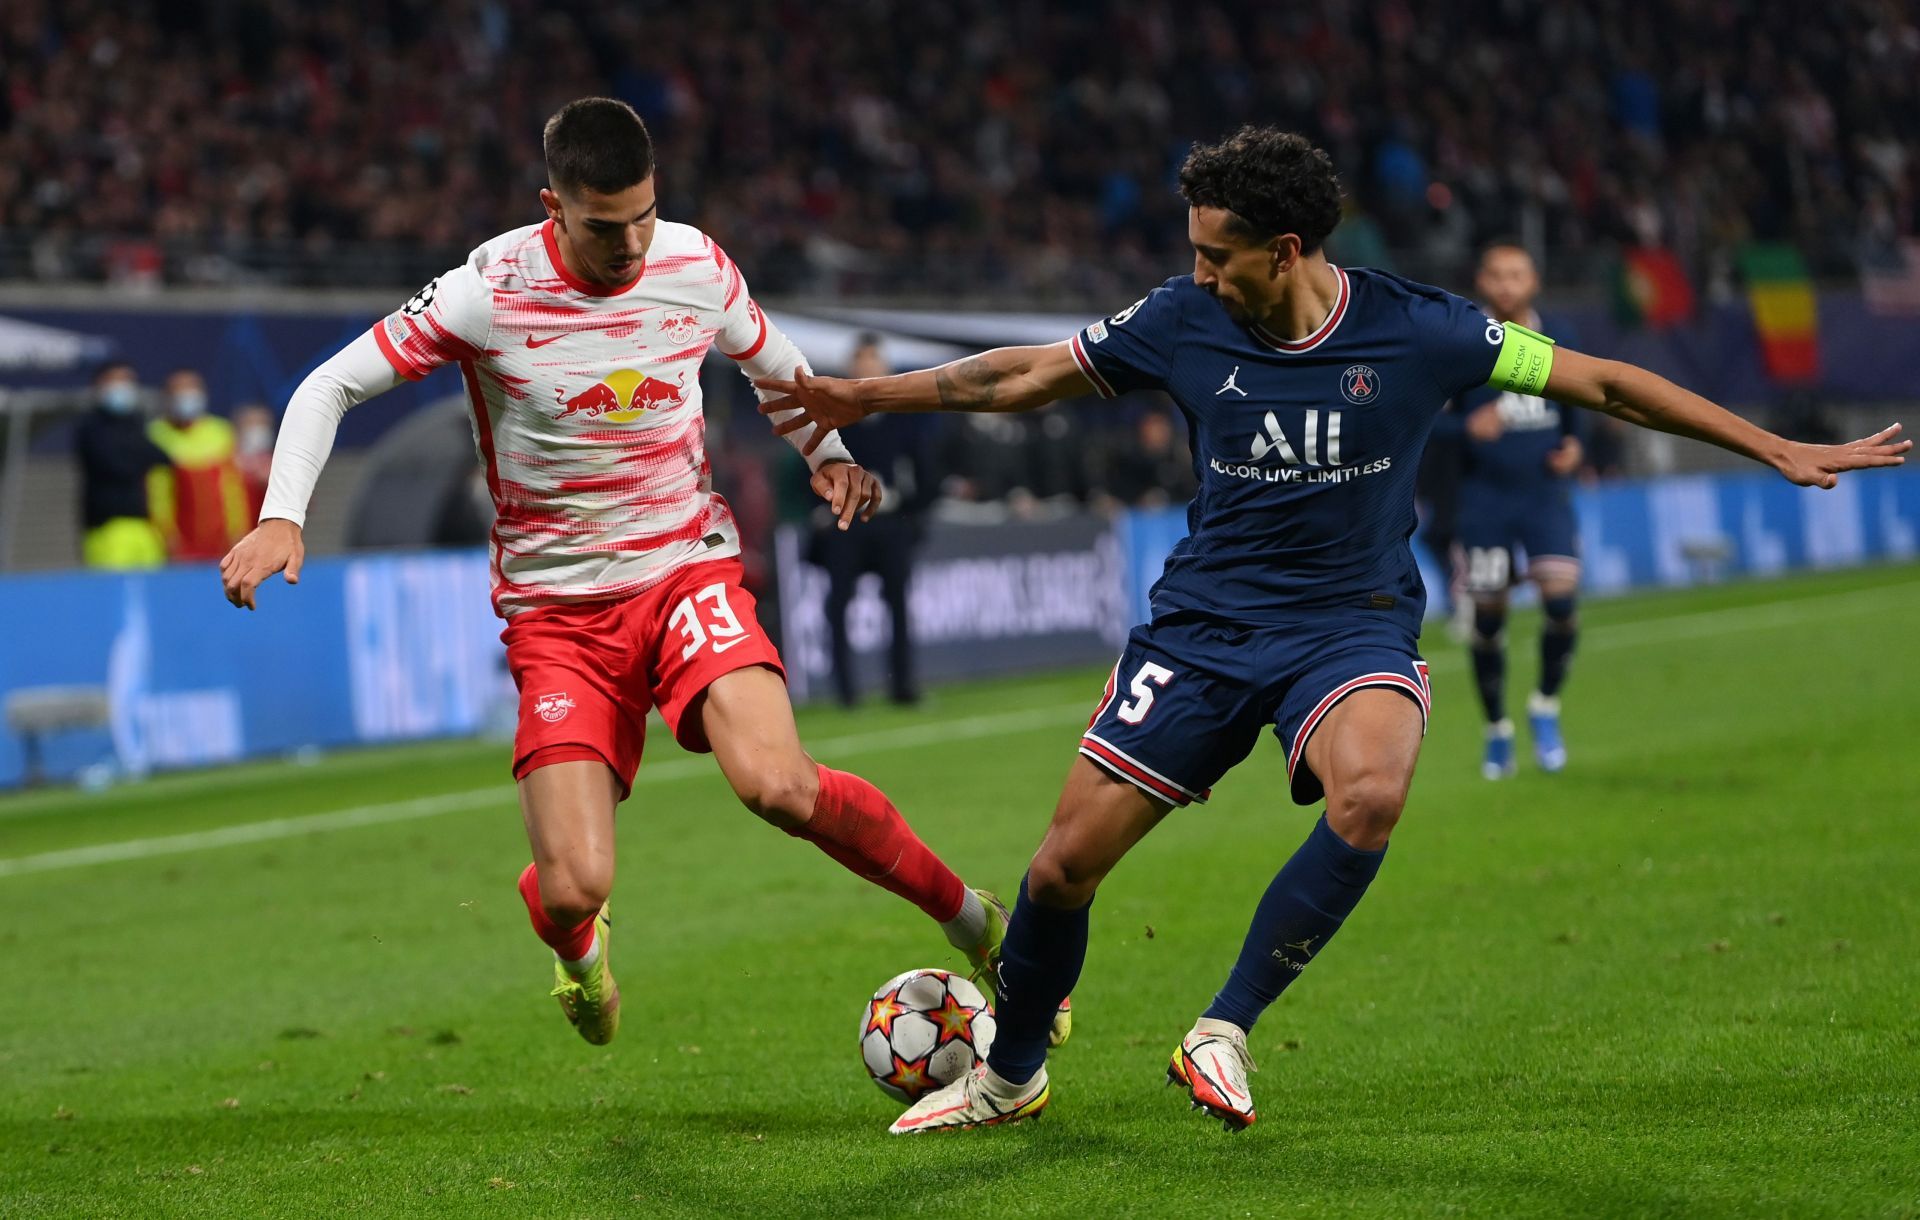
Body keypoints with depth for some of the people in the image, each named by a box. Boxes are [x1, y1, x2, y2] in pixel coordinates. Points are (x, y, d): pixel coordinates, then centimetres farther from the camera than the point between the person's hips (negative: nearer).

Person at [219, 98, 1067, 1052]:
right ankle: (574, 941, 29)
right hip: (557, 608, -1)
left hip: (689, 569, 1)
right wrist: (281, 516, -23)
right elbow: (330, 385, -9)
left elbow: (770, 359, 20)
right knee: (575, 890, -13)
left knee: (776, 784, -28)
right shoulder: (489, 294, -14)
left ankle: (971, 918, -5)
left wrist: (828, 452, 4)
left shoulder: (696, 267, -4)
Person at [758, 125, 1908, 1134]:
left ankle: (1224, 1032, -17)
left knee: (1371, 798, -35)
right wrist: (868, 396, 12)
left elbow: (1601, 382, -4)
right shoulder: (1184, 323, -6)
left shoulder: (1419, 330, -12)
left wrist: (1780, 449, -5)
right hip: (1205, 623, 2)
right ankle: (1009, 1076, 25)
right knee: (1066, 862, -3)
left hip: (1353, 625, -2)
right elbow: (1029, 375, 9)